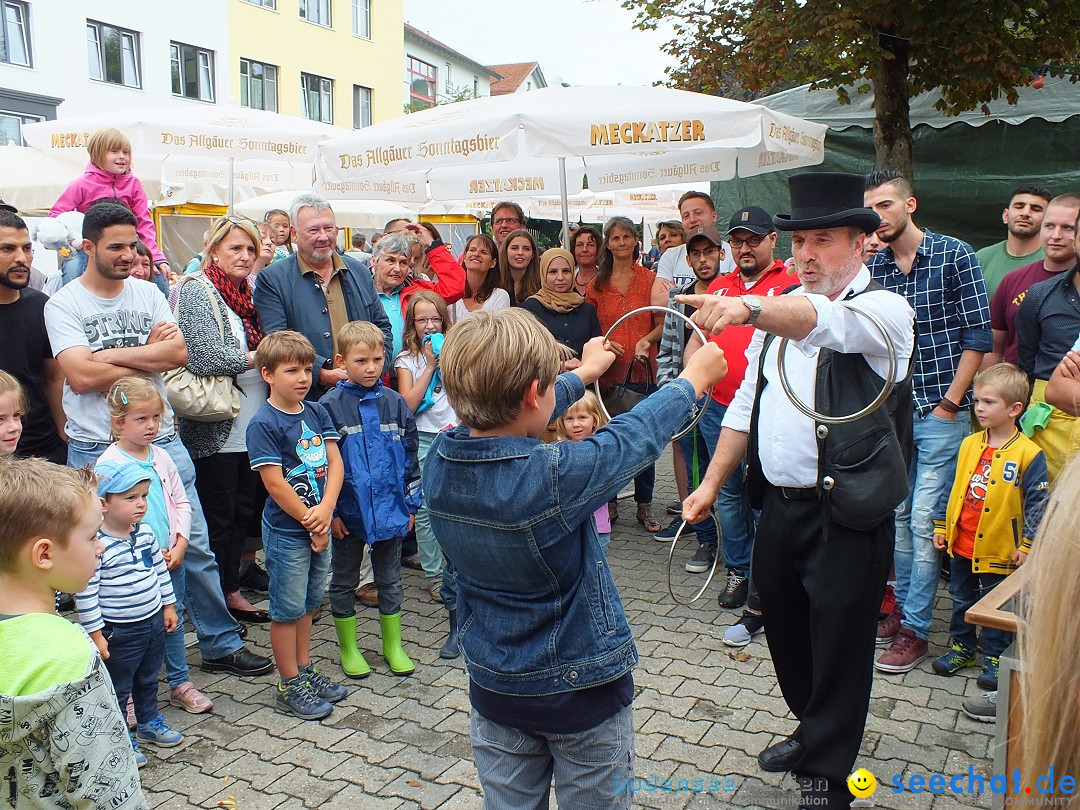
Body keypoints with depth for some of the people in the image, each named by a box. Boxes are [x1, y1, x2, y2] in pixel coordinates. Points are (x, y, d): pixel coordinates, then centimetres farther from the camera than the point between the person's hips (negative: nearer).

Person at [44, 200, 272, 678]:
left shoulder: (148, 293, 8)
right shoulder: (63, 305, -4)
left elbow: (179, 352, -5)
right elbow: (81, 376, -17)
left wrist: (110, 354, -13)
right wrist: (150, 353, -9)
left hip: (161, 441, 3)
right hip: (97, 451, -3)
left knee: (195, 546, 8)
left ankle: (221, 644, 21)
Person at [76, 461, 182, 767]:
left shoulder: (145, 532, -1)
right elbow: (85, 593, -21)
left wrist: (168, 605, 14)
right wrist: (96, 634, -18)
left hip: (153, 621, 7)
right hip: (118, 632, -7)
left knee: (148, 679, 25)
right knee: (118, 688, 11)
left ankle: (149, 723, 44)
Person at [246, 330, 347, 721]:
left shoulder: (317, 413, 5)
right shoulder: (263, 424, -15)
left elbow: (334, 462, 1)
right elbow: (275, 484, -18)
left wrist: (326, 510, -14)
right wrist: (311, 523, -13)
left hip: (319, 525, 6)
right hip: (286, 531, -6)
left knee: (308, 603, 18)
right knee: (288, 608, 5)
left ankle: (305, 671, 33)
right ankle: (289, 686, 18)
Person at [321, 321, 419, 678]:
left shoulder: (395, 403, 1)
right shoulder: (330, 406, -9)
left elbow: (409, 457, 7)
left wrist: (411, 504, 6)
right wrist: (329, 512, -10)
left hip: (390, 510, 3)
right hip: (349, 513, -2)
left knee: (390, 581, 14)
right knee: (344, 582, 12)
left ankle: (393, 645, 29)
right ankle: (348, 648, 28)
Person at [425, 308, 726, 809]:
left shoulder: (441, 458, -14)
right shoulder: (555, 477, -31)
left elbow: (506, 418, 5)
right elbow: (638, 434, -14)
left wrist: (585, 372, 21)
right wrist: (695, 377, 6)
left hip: (493, 687, 5)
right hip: (583, 691, -5)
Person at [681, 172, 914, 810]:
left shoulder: (884, 309, -10)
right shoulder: (779, 312, 11)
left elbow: (827, 322, -34)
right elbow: (747, 404, 15)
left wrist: (747, 307, -51)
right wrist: (711, 483, 11)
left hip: (847, 517, -6)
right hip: (779, 505, 7)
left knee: (838, 646, 5)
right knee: (784, 628, 19)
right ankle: (812, 730, 44)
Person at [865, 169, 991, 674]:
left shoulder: (954, 255, -4)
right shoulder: (871, 268, 7)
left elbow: (978, 335, -6)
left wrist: (950, 402, -9)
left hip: (939, 413, -4)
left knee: (924, 520, -3)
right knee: (897, 515, 12)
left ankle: (915, 629, 8)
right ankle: (903, 605, 27)